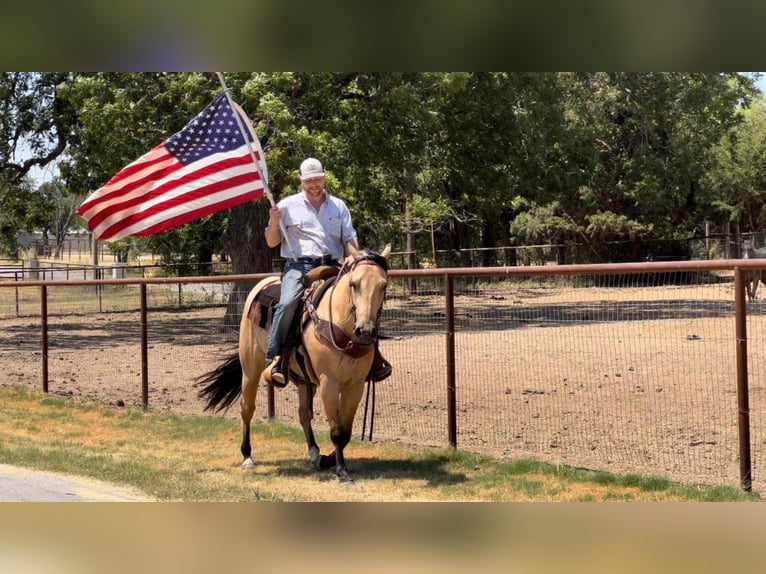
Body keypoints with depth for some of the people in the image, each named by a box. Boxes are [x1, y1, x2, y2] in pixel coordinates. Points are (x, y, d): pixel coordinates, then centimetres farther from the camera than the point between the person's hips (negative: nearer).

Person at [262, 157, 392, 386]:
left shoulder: (338, 206, 17)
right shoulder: (288, 205, 10)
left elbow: (350, 237, 14)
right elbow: (272, 242, 10)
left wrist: (353, 256, -8)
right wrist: (274, 222, -9)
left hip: (332, 266, 3)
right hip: (299, 266, -3)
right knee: (287, 303, -30)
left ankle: (371, 357, -6)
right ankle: (273, 361, -24)